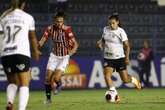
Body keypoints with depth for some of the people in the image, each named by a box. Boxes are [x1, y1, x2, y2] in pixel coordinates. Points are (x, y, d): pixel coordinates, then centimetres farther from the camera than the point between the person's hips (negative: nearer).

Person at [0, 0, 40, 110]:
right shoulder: (28, 17, 7)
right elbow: (33, 37, 18)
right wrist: (36, 51, 35)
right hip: (22, 54, -3)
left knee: (12, 82, 20)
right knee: (24, 85, 0)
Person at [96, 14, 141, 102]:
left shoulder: (120, 32, -11)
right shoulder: (105, 29, 3)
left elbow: (127, 45, -10)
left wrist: (127, 58, -18)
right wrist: (100, 43, -2)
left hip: (119, 58, -3)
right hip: (108, 58, 3)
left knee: (125, 80, 2)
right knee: (107, 75, -20)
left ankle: (134, 80, 39)